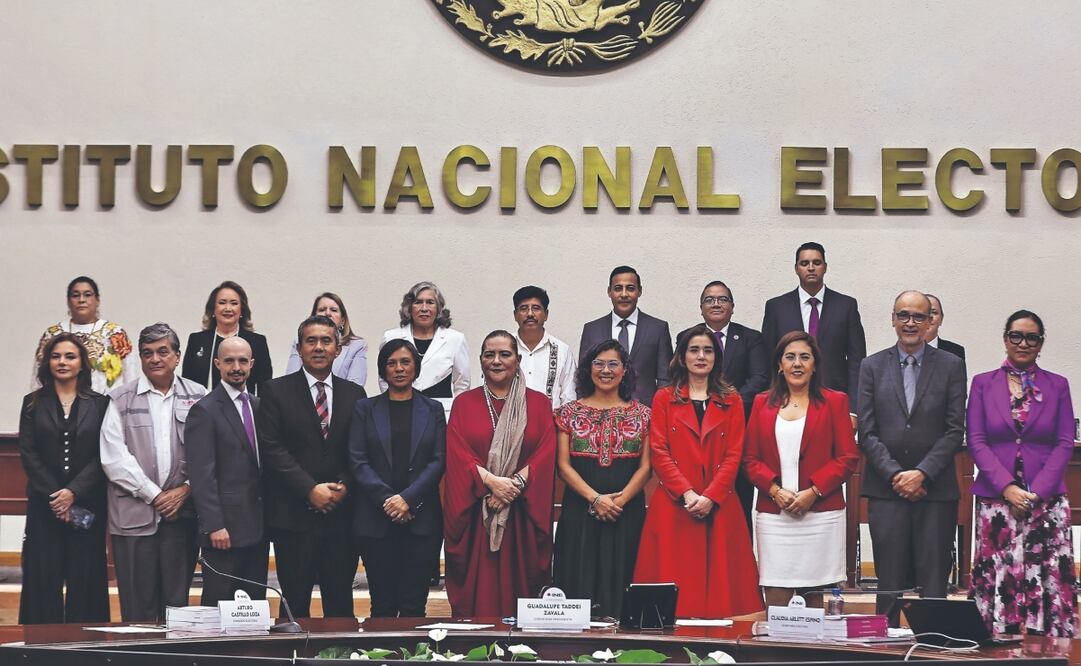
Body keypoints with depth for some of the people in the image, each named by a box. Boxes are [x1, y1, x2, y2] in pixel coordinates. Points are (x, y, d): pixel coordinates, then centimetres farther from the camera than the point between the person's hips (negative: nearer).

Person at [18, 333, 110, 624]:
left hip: (86, 504, -1)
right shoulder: (33, 404, 9)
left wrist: (73, 492, -14)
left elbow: (103, 456, -2)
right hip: (43, 505, 1)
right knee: (43, 580, -1)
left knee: (85, 580, -1)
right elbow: (28, 453, 1)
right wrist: (53, 494, -11)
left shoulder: (99, 404, 5)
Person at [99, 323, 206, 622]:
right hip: (134, 515, -1)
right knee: (137, 610, 0)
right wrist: (154, 495, -7)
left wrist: (186, 490, -9)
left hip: (182, 513, 1)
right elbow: (114, 457, -3)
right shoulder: (121, 400, 5)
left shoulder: (197, 397, 8)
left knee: (177, 604, 4)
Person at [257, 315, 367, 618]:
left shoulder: (354, 394, 12)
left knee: (341, 605, 5)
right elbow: (271, 449, -6)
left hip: (341, 515, 3)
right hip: (294, 515, -3)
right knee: (295, 605, 0)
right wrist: (310, 489, -13)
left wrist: (344, 485, -8)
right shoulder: (276, 391, 2)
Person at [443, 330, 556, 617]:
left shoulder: (538, 403, 9)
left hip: (522, 513, 0)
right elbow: (457, 453, -2)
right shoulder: (464, 403, 9)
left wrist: (515, 484, -15)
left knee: (518, 590, -2)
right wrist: (491, 481, -16)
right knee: (478, 590, -3)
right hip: (475, 514, 0)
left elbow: (546, 454, -2)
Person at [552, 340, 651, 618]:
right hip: (579, 510, 0)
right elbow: (563, 465, 0)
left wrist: (620, 500, -12)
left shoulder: (641, 414, 8)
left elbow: (646, 467, 3)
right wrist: (595, 498, -12)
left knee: (621, 582, -1)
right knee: (580, 582, -3)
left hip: (627, 511, 0)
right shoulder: (571, 412, 7)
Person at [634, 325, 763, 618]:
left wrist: (710, 497, -10)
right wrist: (687, 493, -11)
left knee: (720, 580, -3)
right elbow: (659, 453, 1)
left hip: (719, 507, 1)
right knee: (675, 584, -5)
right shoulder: (665, 399, 10)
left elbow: (734, 455, 4)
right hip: (674, 505, -1)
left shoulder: (731, 401, 13)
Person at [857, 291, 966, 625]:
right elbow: (867, 432, 3)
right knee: (889, 583, 1)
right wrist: (895, 475, -8)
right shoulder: (873, 366, 8)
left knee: (933, 584, -1)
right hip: (887, 489, 1)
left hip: (935, 488, -1)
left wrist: (922, 473, -10)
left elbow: (955, 431, 0)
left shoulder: (951, 366, 6)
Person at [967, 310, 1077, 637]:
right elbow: (976, 441, 2)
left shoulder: (1057, 386, 9)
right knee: (998, 581, -4)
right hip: (995, 499, 0)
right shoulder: (983, 383, 9)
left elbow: (1065, 444, 4)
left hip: (1046, 500, 0)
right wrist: (1007, 487, -10)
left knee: (1050, 580, -6)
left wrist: (1036, 492, -8)